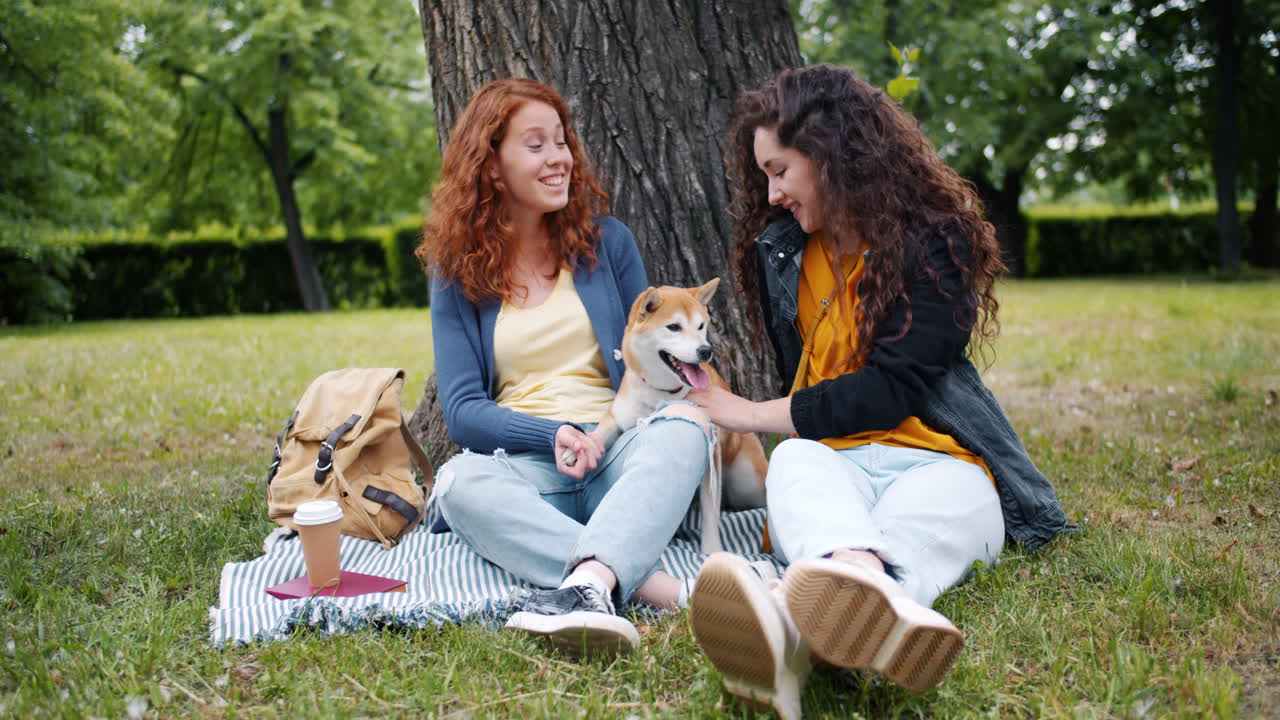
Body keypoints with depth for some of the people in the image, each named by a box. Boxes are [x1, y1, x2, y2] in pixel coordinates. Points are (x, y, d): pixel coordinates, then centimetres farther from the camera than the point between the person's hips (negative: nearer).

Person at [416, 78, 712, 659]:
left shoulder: (606, 241, 12)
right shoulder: (457, 273, 9)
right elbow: (462, 409, 1)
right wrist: (553, 435, -16)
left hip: (619, 456, 1)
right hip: (521, 460, 0)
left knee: (681, 428, -32)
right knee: (459, 480, -34)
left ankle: (587, 582, -56)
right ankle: (650, 585, -46)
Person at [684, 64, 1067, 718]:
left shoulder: (934, 240, 0)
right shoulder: (781, 249, 17)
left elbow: (892, 388, -10)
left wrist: (753, 415, -6)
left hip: (938, 459, -3)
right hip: (830, 454, 3)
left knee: (909, 530, -39)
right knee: (797, 462, -35)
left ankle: (797, 638, -77)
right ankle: (876, 597, -73)